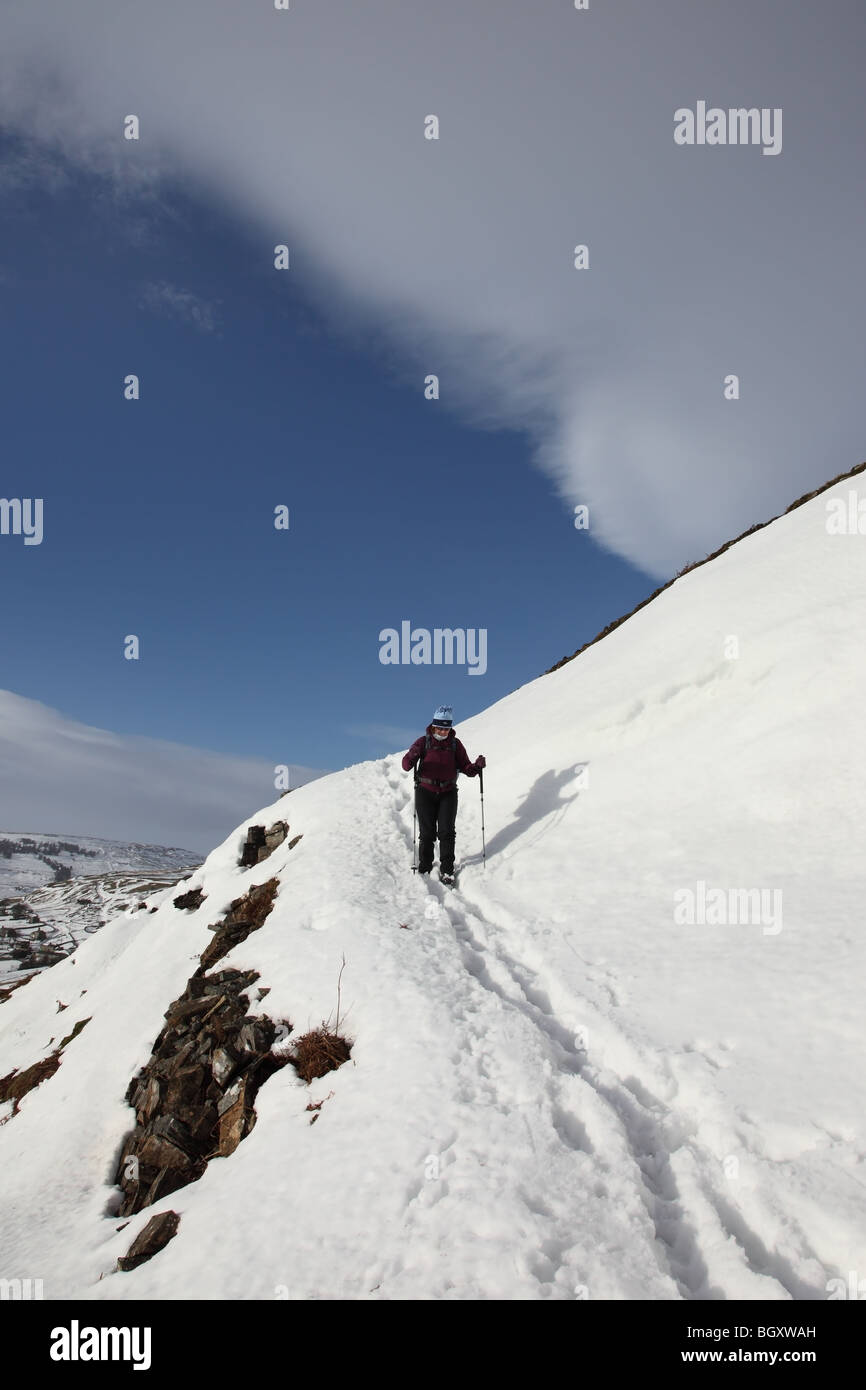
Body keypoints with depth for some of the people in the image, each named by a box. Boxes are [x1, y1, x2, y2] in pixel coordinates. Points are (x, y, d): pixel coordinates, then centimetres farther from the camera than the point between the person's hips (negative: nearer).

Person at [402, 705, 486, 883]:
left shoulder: (455, 744, 7)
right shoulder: (423, 741, 0)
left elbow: (465, 768, 5)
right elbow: (406, 765, -9)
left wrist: (477, 766, -16)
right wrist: (411, 758, -32)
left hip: (448, 792, 1)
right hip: (425, 791, -1)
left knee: (446, 832, -5)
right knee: (427, 833, -1)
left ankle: (447, 870, 5)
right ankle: (424, 868, 14)